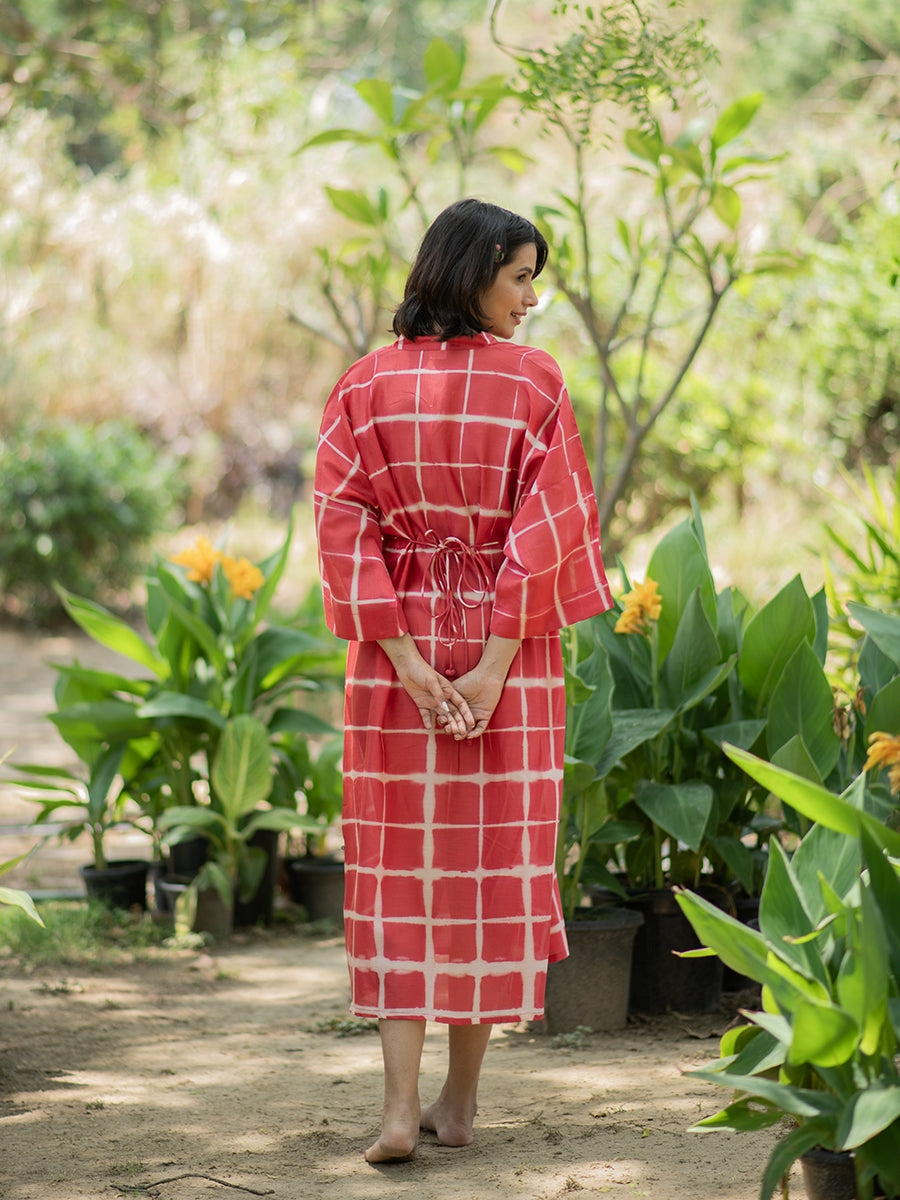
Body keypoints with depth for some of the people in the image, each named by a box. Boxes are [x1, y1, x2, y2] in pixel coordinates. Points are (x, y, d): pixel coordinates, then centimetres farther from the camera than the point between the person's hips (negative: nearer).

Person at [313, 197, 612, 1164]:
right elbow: (548, 524, -11)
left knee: (402, 867, 4)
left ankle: (398, 1104, -7)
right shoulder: (533, 383, -4)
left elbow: (343, 521, -6)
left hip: (399, 644, 1)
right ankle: (461, 1098, 15)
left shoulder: (366, 386, 1)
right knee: (495, 861, 9)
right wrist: (496, 662, -12)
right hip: (507, 643, -1)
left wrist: (406, 658, -9)